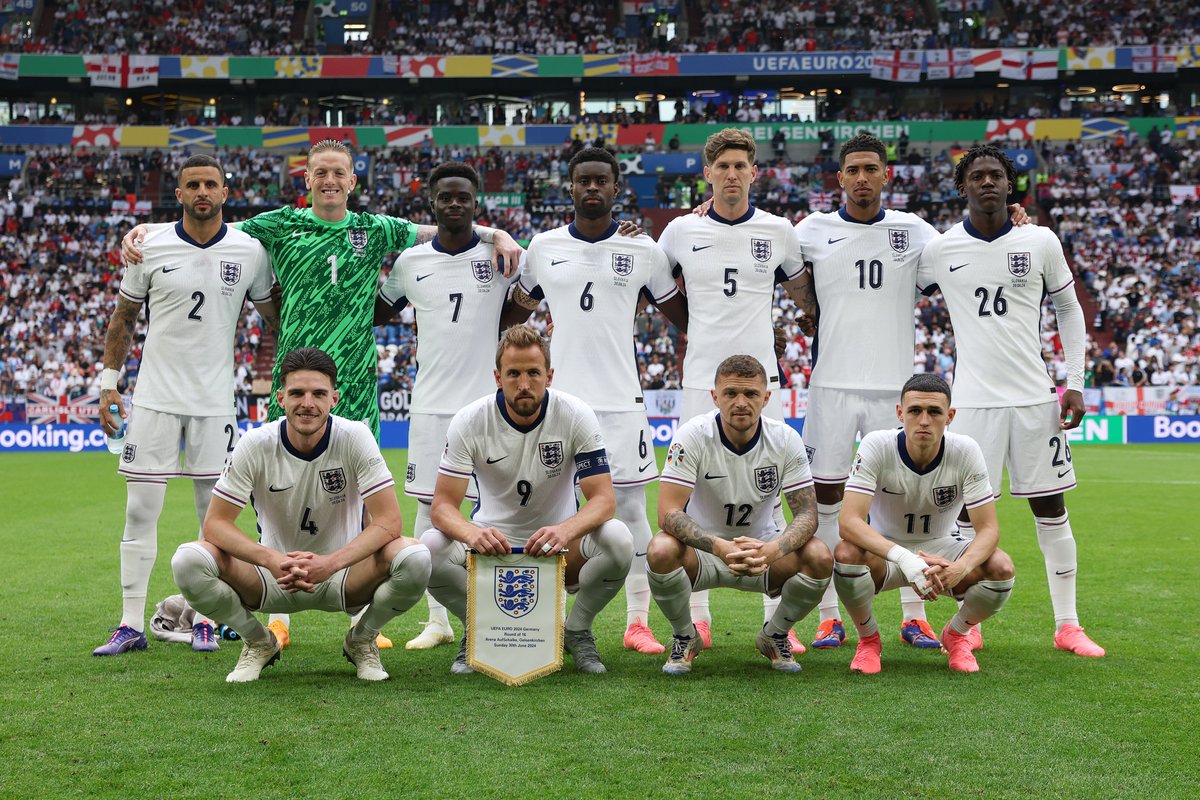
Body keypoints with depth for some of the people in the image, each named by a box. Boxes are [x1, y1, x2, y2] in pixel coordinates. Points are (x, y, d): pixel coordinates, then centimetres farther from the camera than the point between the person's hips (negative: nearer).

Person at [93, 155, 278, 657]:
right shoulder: (150, 248, 0)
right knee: (140, 510, -1)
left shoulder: (249, 252, 0)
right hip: (154, 397, 0)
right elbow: (123, 317, 10)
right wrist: (108, 381, 6)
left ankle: (205, 621, 15)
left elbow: (275, 316, 13)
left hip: (215, 401, 0)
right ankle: (131, 625, 6)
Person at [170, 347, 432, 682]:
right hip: (275, 577, 1)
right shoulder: (257, 444, -13)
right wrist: (270, 560, -33)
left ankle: (361, 641, 2)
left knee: (415, 558, -31)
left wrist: (329, 563, -34)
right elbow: (215, 523, -14)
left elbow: (389, 522, -18)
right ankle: (258, 642, 4)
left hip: (345, 577, 0)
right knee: (189, 560, -26)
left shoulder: (355, 438, -14)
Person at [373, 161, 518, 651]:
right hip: (430, 403, 2)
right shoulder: (411, 261, 6)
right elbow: (377, 314, 21)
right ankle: (437, 620, 14)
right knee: (428, 508, 4)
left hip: (487, 403, -2)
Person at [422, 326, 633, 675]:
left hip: (559, 545, 0)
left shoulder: (576, 416, -14)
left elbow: (603, 498, -18)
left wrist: (565, 530, -41)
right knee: (430, 547, -30)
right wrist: (472, 533, -40)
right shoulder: (470, 421, -13)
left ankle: (577, 632, -2)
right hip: (492, 541, 0)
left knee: (618, 539, -31)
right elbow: (443, 505, -16)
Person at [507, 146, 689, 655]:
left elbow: (684, 318, 12)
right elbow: (516, 310, 21)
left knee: (630, 510, 2)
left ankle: (638, 622, 12)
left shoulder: (643, 250, 4)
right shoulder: (543, 246, 7)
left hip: (621, 398, -1)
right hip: (559, 397, 1)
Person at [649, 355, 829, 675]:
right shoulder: (693, 435, -19)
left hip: (764, 550, 2)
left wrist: (773, 549, -36)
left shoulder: (786, 440, -12)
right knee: (661, 550, -35)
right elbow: (668, 512, -26)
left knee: (820, 558, -27)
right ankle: (685, 637, -2)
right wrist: (719, 547, -43)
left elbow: (807, 513, -14)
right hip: (704, 549, -2)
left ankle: (774, 636, 5)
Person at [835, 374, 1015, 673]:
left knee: (1001, 567, -27)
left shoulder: (965, 451, -18)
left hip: (942, 549, 2)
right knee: (846, 553, -35)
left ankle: (956, 635, 6)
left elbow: (989, 528, -18)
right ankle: (868, 638, -4)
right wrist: (903, 558, -47)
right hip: (884, 550, -1)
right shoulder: (877, 446, -23)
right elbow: (849, 521, -32)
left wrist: (960, 569, -40)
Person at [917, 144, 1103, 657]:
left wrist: (1075, 382, 5)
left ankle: (1067, 625, 14)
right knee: (969, 513, 0)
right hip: (974, 399, -1)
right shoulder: (940, 250, 0)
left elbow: (1069, 309, 11)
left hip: (1035, 397, 1)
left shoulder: (1041, 243, 3)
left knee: (1050, 507, 5)